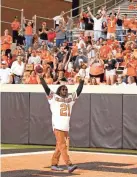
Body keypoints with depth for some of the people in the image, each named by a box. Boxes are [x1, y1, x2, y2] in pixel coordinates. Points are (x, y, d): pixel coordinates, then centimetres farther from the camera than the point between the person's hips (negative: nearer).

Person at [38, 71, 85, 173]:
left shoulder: (70, 99, 15)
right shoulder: (54, 98, 2)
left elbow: (78, 92, 12)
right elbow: (47, 89, -7)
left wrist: (82, 81, 2)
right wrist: (41, 78, -17)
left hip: (66, 127, 6)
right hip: (57, 127, -6)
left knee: (59, 147, 10)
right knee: (63, 146, -12)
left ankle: (54, 164, 17)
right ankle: (69, 165, -20)